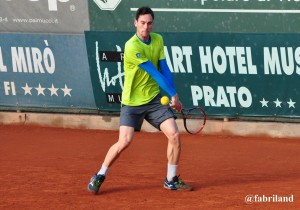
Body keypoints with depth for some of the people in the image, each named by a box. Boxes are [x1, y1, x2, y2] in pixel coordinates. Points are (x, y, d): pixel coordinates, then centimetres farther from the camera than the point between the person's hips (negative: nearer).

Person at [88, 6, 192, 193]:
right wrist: (174, 95, -14)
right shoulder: (132, 47, -21)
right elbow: (155, 73, -18)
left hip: (155, 99, 6)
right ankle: (100, 176, 9)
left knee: (175, 135, -6)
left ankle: (171, 180, 8)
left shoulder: (158, 40, 2)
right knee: (124, 142, -14)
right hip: (132, 102, -6)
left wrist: (173, 95, -8)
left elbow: (165, 70, 3)